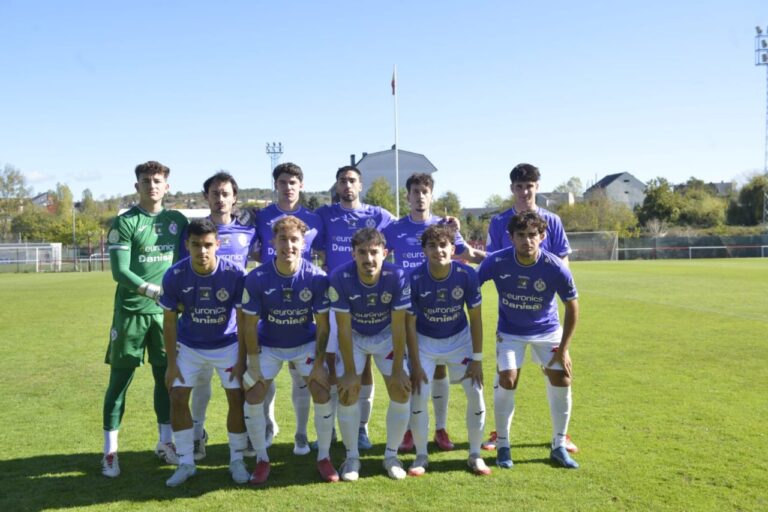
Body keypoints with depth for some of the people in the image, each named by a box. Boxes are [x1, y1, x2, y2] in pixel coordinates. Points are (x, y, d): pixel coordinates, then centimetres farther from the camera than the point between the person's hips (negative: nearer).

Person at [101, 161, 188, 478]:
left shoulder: (178, 221, 9)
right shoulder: (124, 223, -4)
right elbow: (119, 271, -12)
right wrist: (153, 290, -23)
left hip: (167, 311, 4)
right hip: (131, 311, -4)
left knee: (167, 377, 10)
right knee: (119, 380, 2)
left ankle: (166, 443, 23)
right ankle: (110, 451, 12)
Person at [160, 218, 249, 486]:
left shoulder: (234, 274, -23)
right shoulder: (174, 276, -19)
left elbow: (243, 319, -13)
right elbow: (170, 321, -7)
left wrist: (241, 360, -12)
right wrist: (171, 362, -6)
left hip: (227, 345, -1)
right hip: (189, 346, 1)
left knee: (237, 399, -4)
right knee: (178, 398, -4)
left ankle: (237, 460, 15)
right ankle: (186, 463, 13)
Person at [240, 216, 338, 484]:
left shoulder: (317, 277, -22)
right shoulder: (256, 279, -22)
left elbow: (322, 325, -12)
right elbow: (250, 325, -13)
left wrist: (319, 363, -13)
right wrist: (253, 365, -12)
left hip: (306, 343, 0)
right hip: (269, 345, 1)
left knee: (323, 394, -11)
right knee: (253, 396, -8)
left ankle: (324, 457, 9)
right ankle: (262, 460, 11)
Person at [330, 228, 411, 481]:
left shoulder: (396, 277, -28)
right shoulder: (340, 278, -29)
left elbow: (398, 327, -20)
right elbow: (344, 328, -21)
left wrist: (398, 369, -17)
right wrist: (350, 372, -17)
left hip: (386, 335, 1)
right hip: (354, 336, 0)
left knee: (402, 392, -8)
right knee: (347, 392, -10)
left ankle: (391, 455, 11)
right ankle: (352, 456, 9)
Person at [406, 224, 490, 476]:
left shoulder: (467, 275, -21)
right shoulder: (415, 279, -24)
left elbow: (475, 318, -11)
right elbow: (410, 324, -14)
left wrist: (477, 358, -11)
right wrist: (415, 365, -14)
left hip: (459, 339, 1)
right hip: (425, 341, -1)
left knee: (476, 393, -5)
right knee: (418, 395, -9)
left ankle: (475, 455, 15)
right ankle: (421, 456, 12)